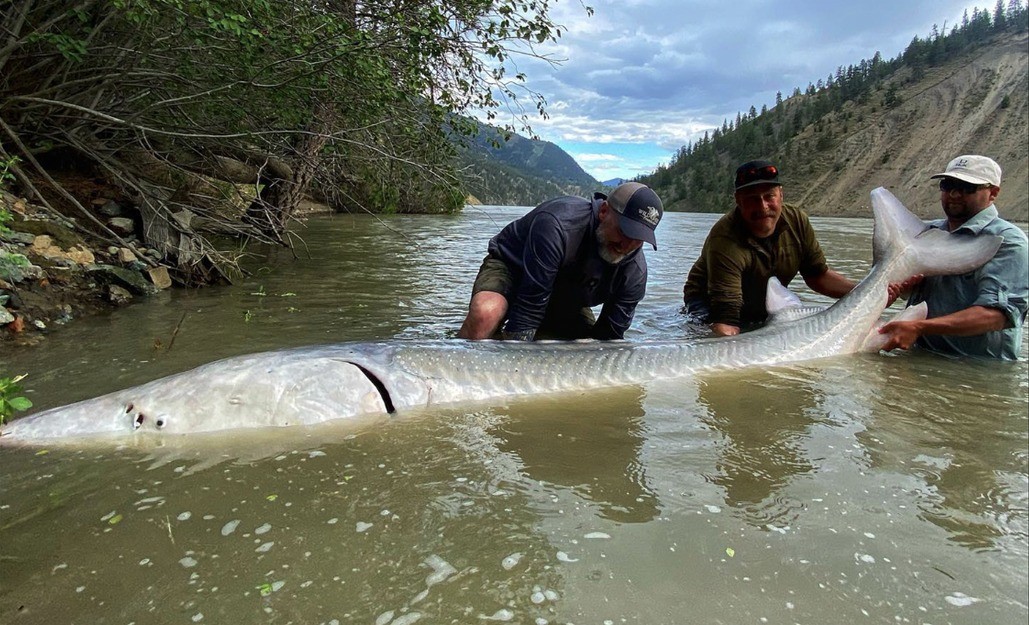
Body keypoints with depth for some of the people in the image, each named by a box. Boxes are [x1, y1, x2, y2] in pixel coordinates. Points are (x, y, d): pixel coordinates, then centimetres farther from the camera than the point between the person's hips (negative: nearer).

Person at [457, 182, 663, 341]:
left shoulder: (635, 272, -19)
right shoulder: (557, 224, -36)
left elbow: (608, 339, -10)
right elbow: (528, 310, -36)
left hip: (563, 304, 6)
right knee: (485, 313, -39)